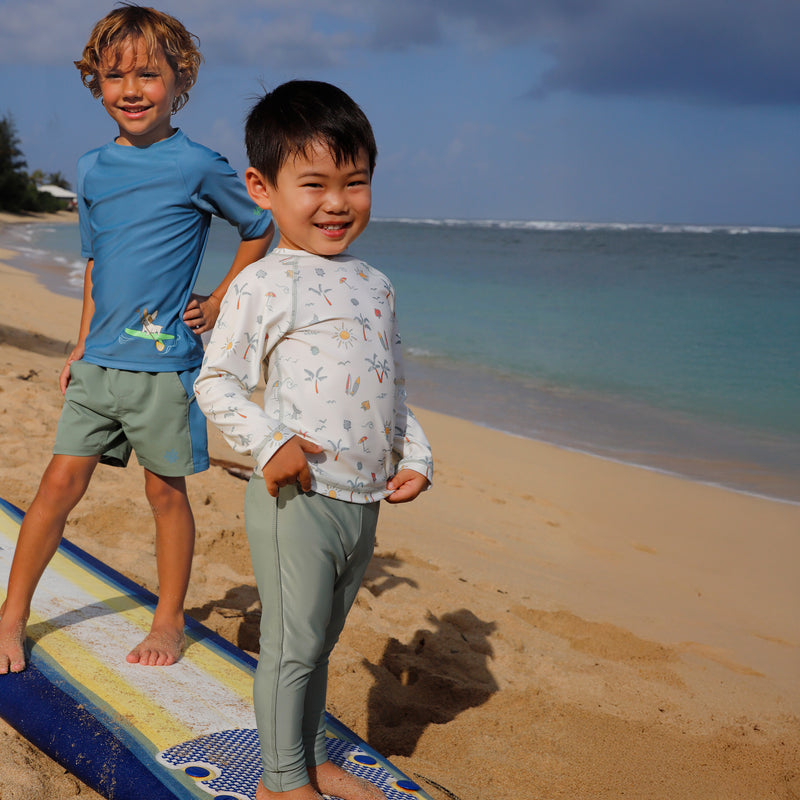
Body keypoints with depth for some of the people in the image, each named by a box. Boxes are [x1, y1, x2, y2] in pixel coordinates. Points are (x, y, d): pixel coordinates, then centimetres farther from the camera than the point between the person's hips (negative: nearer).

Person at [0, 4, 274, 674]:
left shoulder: (196, 166, -6)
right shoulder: (93, 169, 9)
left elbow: (260, 230, 6)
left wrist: (218, 304, 3)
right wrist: (83, 343, 15)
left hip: (164, 362, -4)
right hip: (98, 363, 4)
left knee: (166, 491, 6)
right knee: (61, 482, 5)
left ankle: (170, 622, 22)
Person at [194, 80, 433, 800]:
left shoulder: (375, 285, 11)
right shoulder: (262, 286, -10)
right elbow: (215, 382, -8)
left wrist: (414, 454, 10)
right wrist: (268, 440, -21)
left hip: (363, 499, 6)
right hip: (297, 496, -6)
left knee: (321, 638, 20)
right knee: (293, 643, 3)